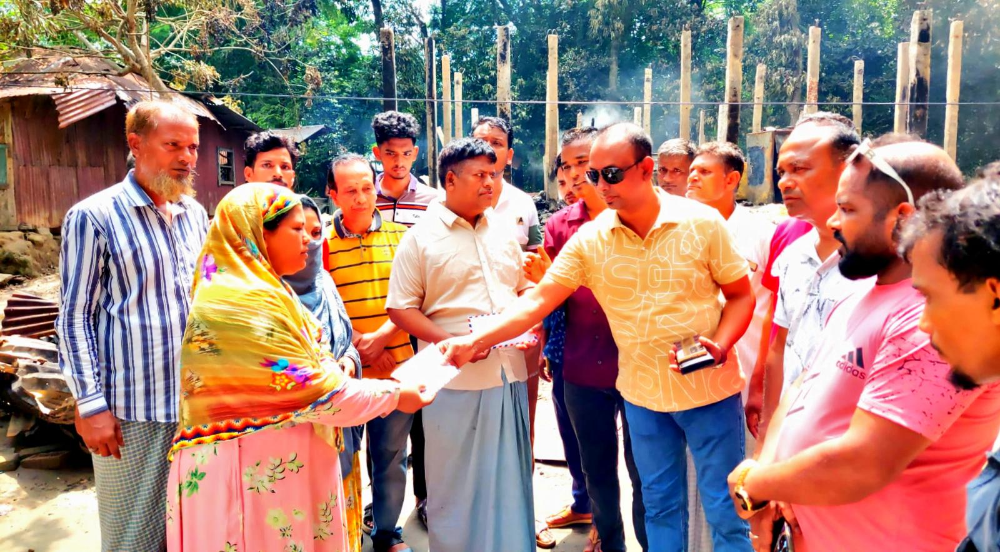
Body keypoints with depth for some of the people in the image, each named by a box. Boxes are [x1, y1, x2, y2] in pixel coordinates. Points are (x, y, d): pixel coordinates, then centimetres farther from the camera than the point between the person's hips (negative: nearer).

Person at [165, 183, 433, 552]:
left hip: (282, 461, 10)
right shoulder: (238, 301, -22)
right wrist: (395, 395, -11)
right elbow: (315, 392, -23)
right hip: (257, 466, -9)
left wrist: (333, 367, -1)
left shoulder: (264, 290, 10)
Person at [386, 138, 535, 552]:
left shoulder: (504, 235, 11)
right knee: (455, 483, 8)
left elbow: (525, 289, 21)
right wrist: (450, 341, -17)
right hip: (455, 379, -4)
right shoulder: (421, 239, -4)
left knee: (510, 476, 16)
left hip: (509, 374, 5)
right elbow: (400, 308, -6)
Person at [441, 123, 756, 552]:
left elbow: (741, 295, -2)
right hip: (642, 394, 2)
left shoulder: (702, 222, -10)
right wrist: (477, 341, -22)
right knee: (660, 505, 19)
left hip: (710, 389, -2)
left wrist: (720, 346, -19)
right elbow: (537, 302, -10)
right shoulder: (590, 239, -7)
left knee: (726, 510, 10)